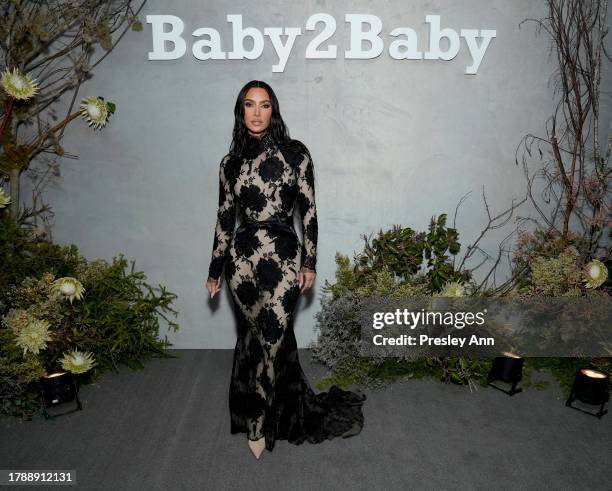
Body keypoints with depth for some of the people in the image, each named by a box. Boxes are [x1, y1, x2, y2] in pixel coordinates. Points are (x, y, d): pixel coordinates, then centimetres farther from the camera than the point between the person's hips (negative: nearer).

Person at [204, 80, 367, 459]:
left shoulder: (295, 154, -1)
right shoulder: (231, 162, 8)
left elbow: (308, 211, 0)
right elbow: (225, 218, 12)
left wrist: (310, 262, -2)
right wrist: (215, 270, 14)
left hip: (284, 258, -3)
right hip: (243, 258, 3)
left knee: (273, 338, -1)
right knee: (257, 336, 11)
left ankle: (260, 422, 21)